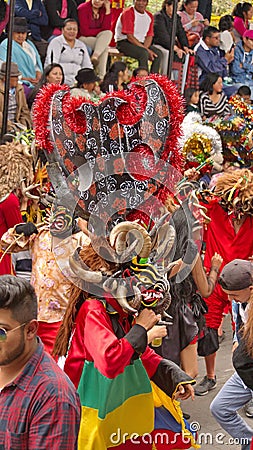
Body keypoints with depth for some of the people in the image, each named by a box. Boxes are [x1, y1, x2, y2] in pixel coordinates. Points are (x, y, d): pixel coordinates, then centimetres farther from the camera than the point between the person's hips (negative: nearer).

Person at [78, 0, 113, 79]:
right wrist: (101, 31, -9)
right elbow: (85, 31, -16)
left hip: (95, 40, 5)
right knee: (104, 46, -26)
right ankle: (102, 75, -27)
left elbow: (107, 29, -9)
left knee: (108, 33, -25)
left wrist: (107, 10, -13)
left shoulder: (104, 10, 4)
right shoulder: (83, 8, -10)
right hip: (82, 38, -5)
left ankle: (95, 56, -31)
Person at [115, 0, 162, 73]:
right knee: (143, 53, -33)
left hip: (141, 43, 7)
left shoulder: (149, 16, 9)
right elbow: (129, 37, -18)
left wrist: (145, 48, -17)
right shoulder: (128, 13, -12)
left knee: (158, 53, -17)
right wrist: (146, 49, -21)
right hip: (124, 42, -7)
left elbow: (149, 36, 6)